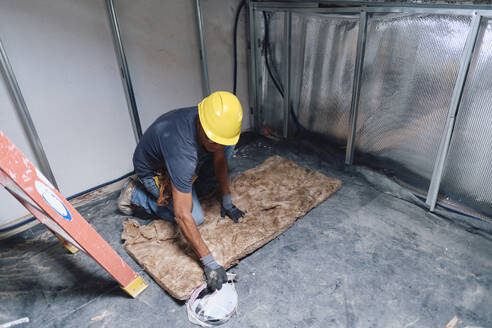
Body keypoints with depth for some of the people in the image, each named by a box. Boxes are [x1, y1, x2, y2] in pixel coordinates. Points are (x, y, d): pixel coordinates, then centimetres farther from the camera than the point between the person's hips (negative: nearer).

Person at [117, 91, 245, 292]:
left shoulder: (216, 125, -24)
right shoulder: (182, 151, -45)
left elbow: (220, 158, -4)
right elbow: (182, 215, -43)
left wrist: (227, 200, -1)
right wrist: (209, 262, -39)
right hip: (153, 171, -6)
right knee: (195, 218, -13)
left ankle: (200, 188, 16)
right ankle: (135, 194, 3)